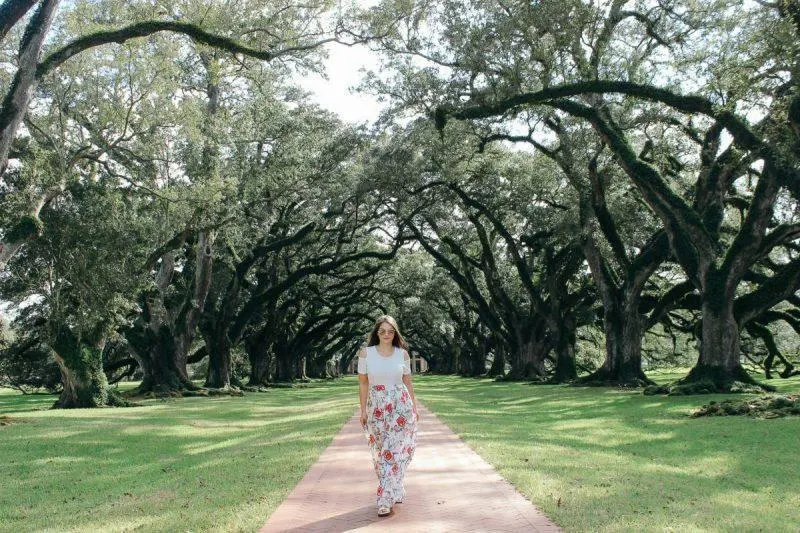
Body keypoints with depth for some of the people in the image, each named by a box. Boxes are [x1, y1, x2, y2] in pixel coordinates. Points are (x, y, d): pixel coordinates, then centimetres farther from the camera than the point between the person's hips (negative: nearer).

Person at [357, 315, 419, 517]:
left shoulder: (403, 354, 1)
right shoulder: (366, 353, -2)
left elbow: (408, 382, 9)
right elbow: (363, 383, 2)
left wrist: (414, 407, 9)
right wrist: (363, 410, 2)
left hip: (401, 406, -1)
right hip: (376, 407, 1)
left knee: (393, 451, -6)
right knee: (380, 452, 8)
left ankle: (386, 500, -1)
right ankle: (395, 493, 25)